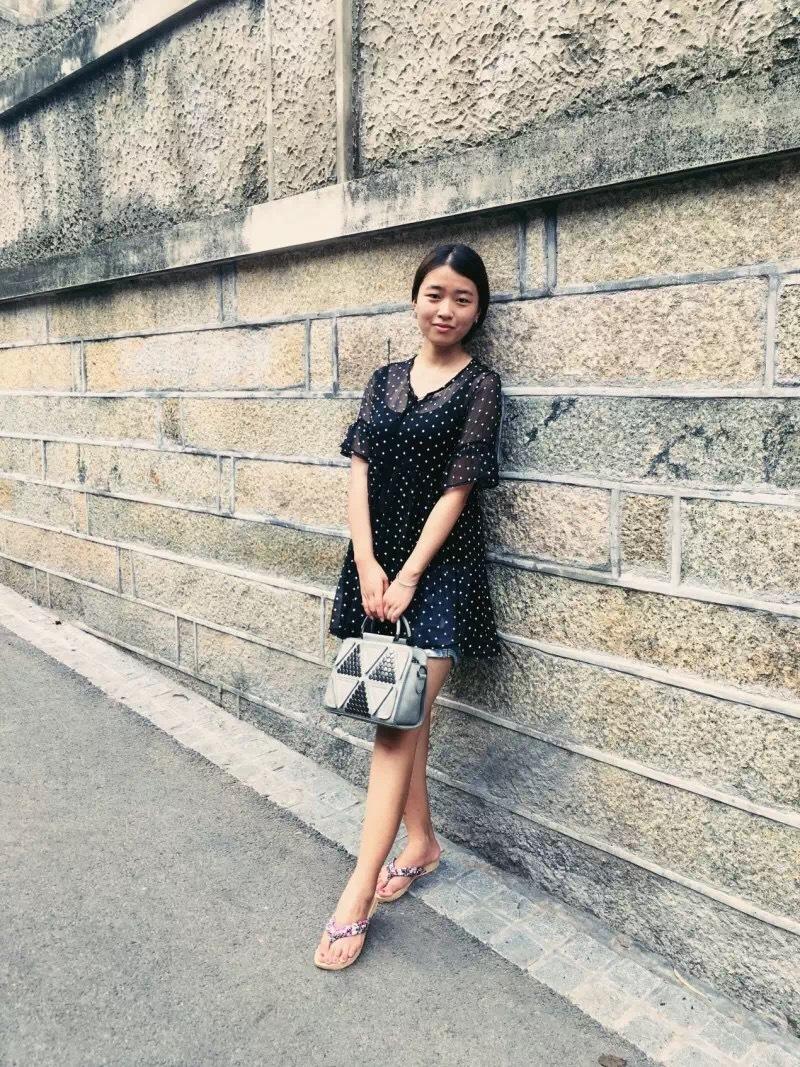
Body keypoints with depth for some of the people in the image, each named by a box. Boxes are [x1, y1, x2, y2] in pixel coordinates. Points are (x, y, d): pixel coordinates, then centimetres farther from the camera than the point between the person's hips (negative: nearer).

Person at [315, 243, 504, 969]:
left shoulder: (480, 385, -4)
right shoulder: (387, 379, 10)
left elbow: (456, 489, -10)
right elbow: (360, 471, 1)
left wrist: (408, 578, -14)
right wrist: (368, 566, -10)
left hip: (440, 569, -5)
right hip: (378, 561, 5)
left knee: (398, 722, -7)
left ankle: (357, 897, 1)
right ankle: (421, 842, 32)